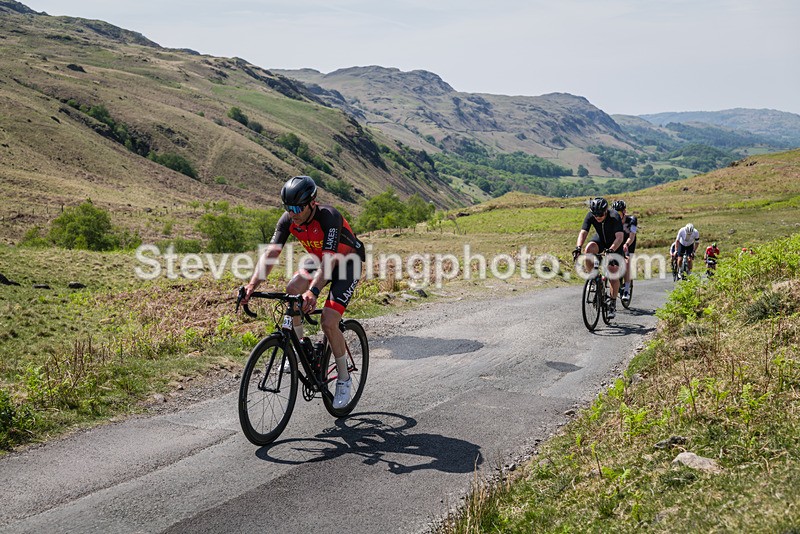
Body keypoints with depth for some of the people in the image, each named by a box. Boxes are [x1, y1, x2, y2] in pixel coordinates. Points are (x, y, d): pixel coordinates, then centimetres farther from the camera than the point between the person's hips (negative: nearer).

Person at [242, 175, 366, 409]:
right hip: (318, 258, 6)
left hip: (347, 262, -5)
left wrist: (313, 291, -56)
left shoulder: (329, 217, -34)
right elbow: (270, 254, -22)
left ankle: (344, 379, 2)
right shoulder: (288, 220, -17)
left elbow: (329, 259, -43)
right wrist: (252, 285, -36)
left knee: (328, 322, -18)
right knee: (292, 289, -25)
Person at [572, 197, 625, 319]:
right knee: (588, 250, -31)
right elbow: (583, 232, -30)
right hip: (600, 239, 3)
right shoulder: (590, 216, -24)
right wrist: (578, 247, -48)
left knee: (613, 274, -11)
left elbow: (620, 237, -41)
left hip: (614, 244, -3)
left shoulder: (614, 217, -33)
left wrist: (611, 250, -57)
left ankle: (612, 304, 3)